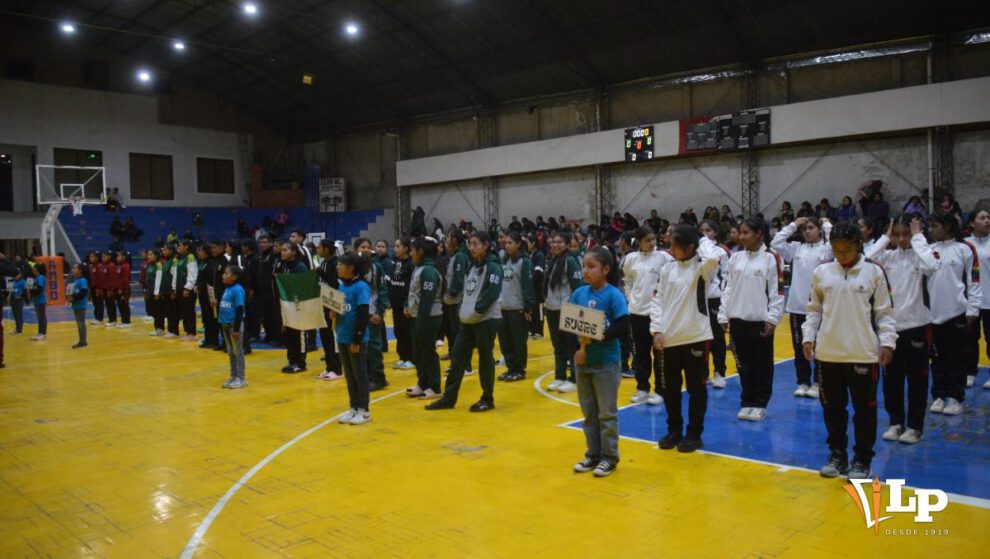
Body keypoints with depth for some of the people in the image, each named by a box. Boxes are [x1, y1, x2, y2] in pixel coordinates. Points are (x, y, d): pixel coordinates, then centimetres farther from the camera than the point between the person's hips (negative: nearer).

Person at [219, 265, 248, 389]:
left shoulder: (237, 290, -16)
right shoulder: (226, 289, 10)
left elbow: (240, 310, -18)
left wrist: (236, 328, -19)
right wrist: (222, 323, 17)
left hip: (234, 324, -9)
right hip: (226, 324, 9)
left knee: (238, 352, 0)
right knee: (230, 352, 14)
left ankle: (241, 378, 7)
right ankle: (233, 376, 23)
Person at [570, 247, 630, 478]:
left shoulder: (614, 295, -12)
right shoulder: (579, 293, 2)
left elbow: (623, 327, -17)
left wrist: (595, 337, -24)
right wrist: (577, 347, -11)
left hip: (606, 362, -5)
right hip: (582, 361, 5)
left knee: (607, 412, 5)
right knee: (588, 412, 14)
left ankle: (609, 457, 18)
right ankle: (593, 454, 27)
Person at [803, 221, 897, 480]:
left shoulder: (874, 272, -2)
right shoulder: (821, 273, 4)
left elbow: (884, 312, 0)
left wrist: (887, 342, -7)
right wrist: (809, 337, 3)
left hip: (864, 354, -2)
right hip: (827, 353, 3)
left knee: (864, 408, 6)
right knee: (832, 407, 13)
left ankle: (862, 460, 19)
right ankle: (837, 454, 27)